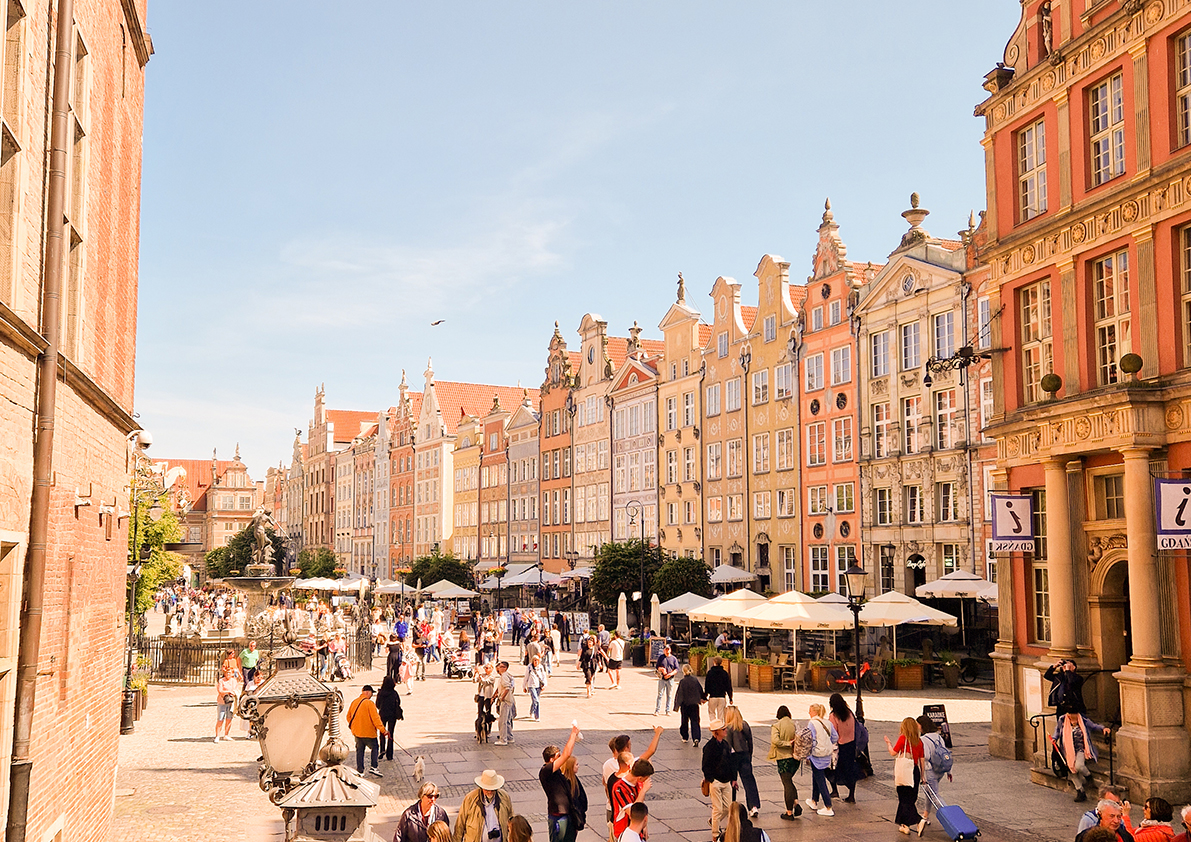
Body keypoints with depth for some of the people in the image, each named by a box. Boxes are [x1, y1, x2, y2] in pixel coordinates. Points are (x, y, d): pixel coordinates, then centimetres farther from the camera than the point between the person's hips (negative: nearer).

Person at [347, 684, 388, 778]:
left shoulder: (354, 702, 5)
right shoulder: (369, 703, -16)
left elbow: (348, 717, 15)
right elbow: (375, 718, -20)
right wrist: (383, 729, -18)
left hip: (357, 732, 6)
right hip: (368, 732, -6)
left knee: (359, 750, 14)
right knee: (375, 748, 9)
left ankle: (359, 770, 14)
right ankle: (373, 767, -1)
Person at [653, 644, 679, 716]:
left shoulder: (674, 658, 7)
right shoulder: (660, 657, 8)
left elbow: (676, 669, 3)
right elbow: (656, 667, 8)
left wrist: (670, 674, -14)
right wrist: (662, 669, -13)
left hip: (670, 679, 1)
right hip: (661, 679, -1)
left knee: (669, 696, 3)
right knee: (660, 694, -4)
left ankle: (667, 710, 9)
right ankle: (657, 710, -2)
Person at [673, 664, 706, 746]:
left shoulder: (682, 682, -12)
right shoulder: (695, 679, -3)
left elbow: (679, 694, -11)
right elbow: (701, 690, 9)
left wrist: (677, 705, -4)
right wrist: (702, 699, 26)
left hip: (685, 704, -2)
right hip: (694, 704, 2)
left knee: (685, 721, 16)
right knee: (695, 721, 2)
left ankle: (684, 737, 26)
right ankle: (696, 738, -16)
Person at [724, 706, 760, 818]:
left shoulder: (729, 728, -14)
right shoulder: (745, 725, 2)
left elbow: (727, 746, -13)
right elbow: (750, 742, 9)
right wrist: (749, 756, 19)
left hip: (733, 757, -4)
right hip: (745, 755, 4)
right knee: (749, 780, 3)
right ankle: (754, 806, -7)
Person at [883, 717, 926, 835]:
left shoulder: (903, 738, -10)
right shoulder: (919, 741, 5)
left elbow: (893, 753, -7)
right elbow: (921, 759, 9)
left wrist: (888, 743, 11)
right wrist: (922, 776, 17)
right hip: (915, 771, 6)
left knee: (905, 800, -2)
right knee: (911, 799, 15)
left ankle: (919, 821, -20)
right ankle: (904, 824, 21)